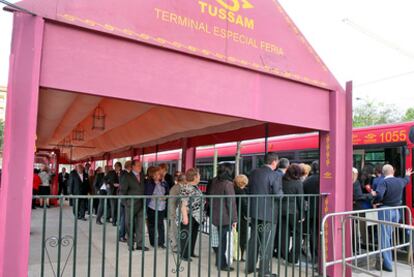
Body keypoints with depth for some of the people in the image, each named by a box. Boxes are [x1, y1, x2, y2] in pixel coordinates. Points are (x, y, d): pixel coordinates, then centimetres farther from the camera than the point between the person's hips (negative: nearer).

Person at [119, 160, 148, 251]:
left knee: (140, 226, 6)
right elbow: (122, 191, -6)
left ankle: (140, 244, 13)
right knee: (130, 225, 6)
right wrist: (125, 203, -10)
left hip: (141, 205, 4)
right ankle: (130, 244, 18)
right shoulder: (126, 176, -5)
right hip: (131, 205, -4)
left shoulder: (142, 176, 10)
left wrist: (145, 201, 5)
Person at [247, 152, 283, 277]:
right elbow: (278, 195, -18)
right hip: (269, 213, -6)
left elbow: (249, 190, 9)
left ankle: (250, 267, 29)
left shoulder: (254, 172, 3)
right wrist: (282, 193, 2)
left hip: (255, 211, 6)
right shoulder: (275, 175, -15)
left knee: (254, 240, 18)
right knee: (267, 243, 4)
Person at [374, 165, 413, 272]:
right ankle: (388, 259, 30)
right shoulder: (400, 181, 5)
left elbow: (379, 195, -30)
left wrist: (375, 202, -10)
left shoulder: (384, 182, -15)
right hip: (396, 211, 6)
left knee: (385, 237, -1)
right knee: (391, 236, 19)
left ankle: (387, 264, 3)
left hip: (385, 210, -6)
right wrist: (407, 175, 52)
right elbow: (406, 180, 30)